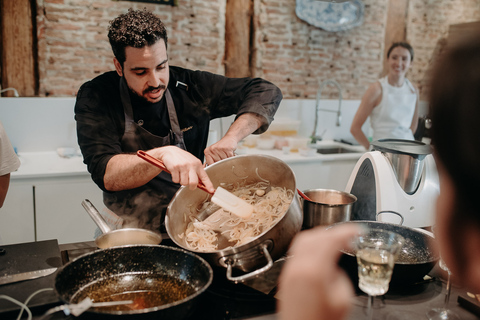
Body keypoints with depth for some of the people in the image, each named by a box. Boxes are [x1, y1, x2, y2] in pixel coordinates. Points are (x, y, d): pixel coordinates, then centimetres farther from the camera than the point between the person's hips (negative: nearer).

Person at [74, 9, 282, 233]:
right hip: (130, 229, 0)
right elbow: (105, 175, -21)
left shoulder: (188, 86, -4)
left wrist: (230, 139, -17)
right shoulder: (95, 97, -8)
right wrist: (163, 155, -37)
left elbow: (266, 92, -2)